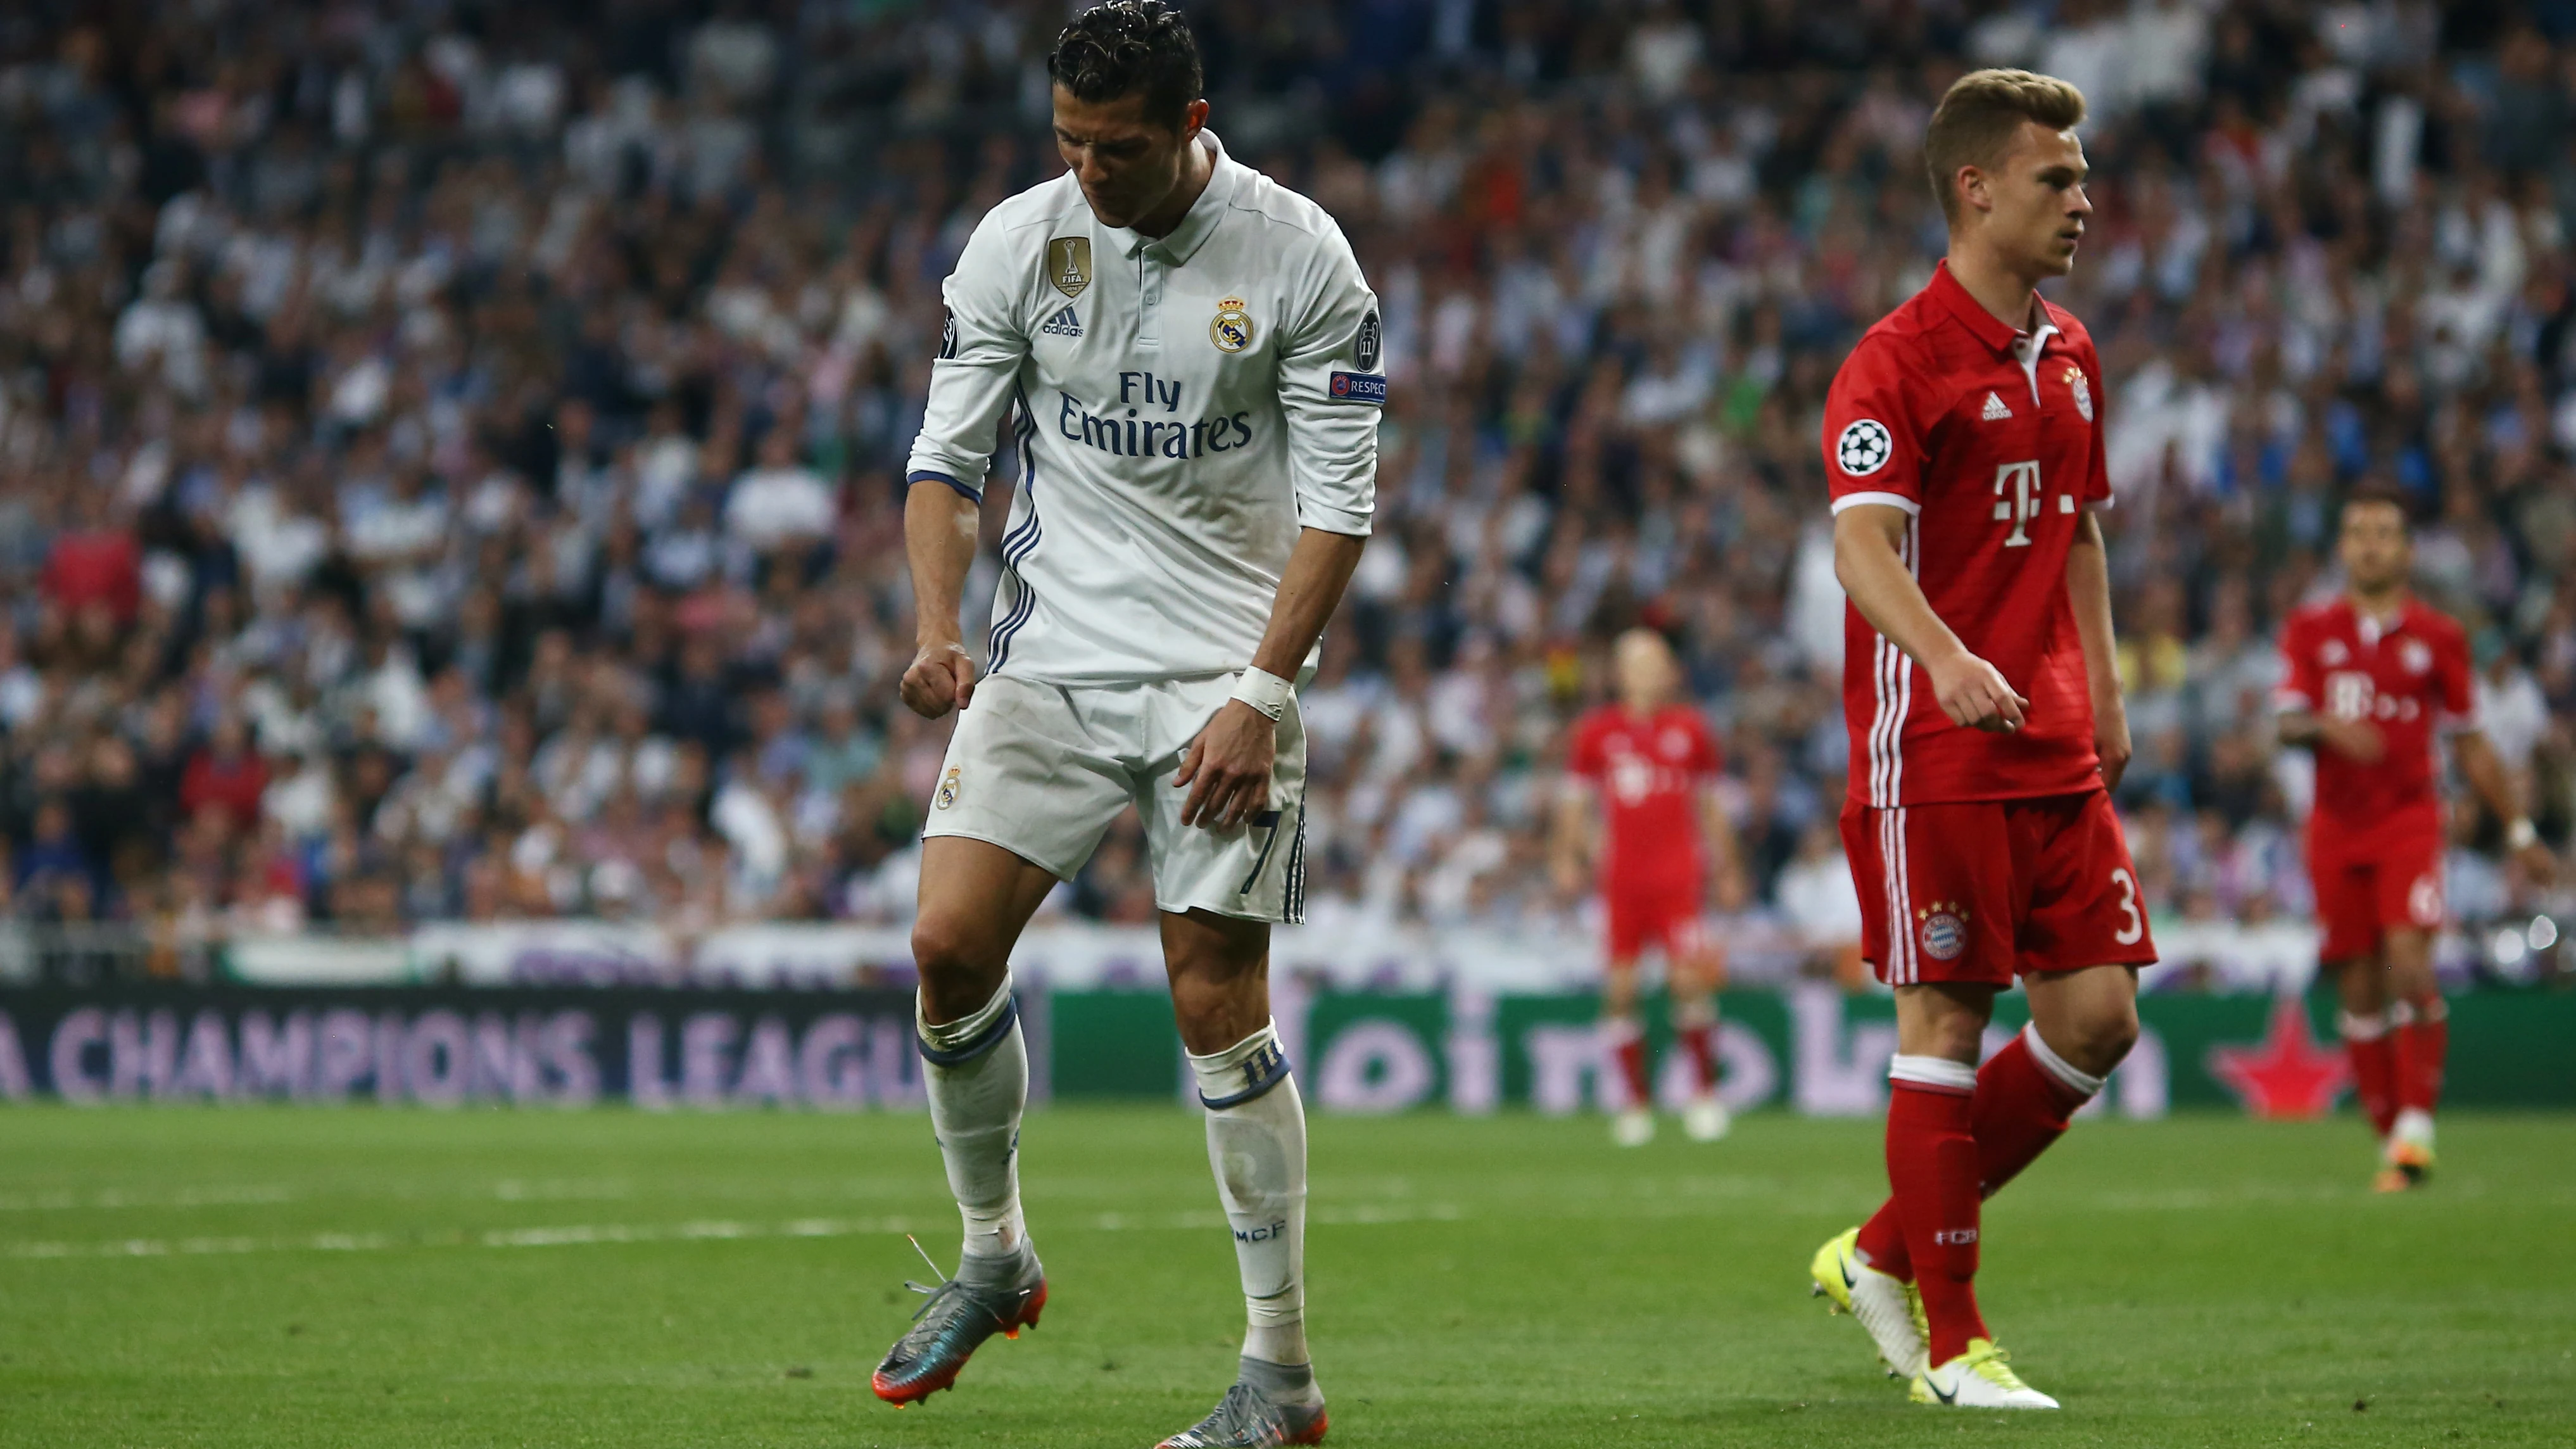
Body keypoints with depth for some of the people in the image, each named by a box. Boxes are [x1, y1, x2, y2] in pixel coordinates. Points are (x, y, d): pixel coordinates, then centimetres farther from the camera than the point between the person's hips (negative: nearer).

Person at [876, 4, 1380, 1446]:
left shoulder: (1298, 255, -9)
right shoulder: (1017, 242, -1)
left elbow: (1341, 500, -7)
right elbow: (949, 454, 5)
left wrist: (1260, 695, -15)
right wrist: (940, 630, -12)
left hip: (1225, 673, -3)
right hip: (1052, 657, 3)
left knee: (1219, 1003, -8)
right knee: (951, 948, -8)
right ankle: (995, 1255, 16)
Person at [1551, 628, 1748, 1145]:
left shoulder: (1688, 729, 8)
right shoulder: (1596, 732, 6)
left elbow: (1711, 807, 15)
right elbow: (1575, 802, 13)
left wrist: (1728, 874, 15)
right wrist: (1567, 858, 1)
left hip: (1679, 878, -1)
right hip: (1621, 882, 1)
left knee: (1690, 979, -12)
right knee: (1620, 990, -1)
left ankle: (1705, 1092, 0)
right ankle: (1636, 1102, 8)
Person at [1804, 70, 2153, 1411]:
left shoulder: (2069, 356, 15)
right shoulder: (1896, 363, -10)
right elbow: (1861, 540, -22)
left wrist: (2103, 690, 18)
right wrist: (1946, 659, -38)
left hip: (2055, 751, 8)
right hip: (1931, 748, -8)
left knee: (2097, 1020, 3)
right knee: (1946, 1023, -5)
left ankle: (1884, 1254, 17)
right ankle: (1947, 1342, 2)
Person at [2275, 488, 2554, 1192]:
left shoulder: (2438, 636, 6)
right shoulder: (2310, 630, 7)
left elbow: (2470, 746, 12)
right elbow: (2287, 724, -1)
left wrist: (2519, 830, 12)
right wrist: (2324, 727, -24)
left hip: (2410, 818, -2)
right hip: (2336, 824, 2)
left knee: (2409, 964, -20)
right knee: (2359, 993, 1)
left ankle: (2416, 1127, -15)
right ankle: (2389, 1137, 10)